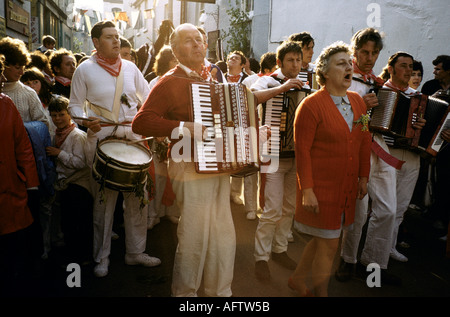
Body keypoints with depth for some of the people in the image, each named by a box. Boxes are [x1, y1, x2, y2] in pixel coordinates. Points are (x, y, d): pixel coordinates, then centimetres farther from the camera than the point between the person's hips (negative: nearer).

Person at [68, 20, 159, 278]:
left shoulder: (130, 67, 11)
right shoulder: (85, 70, 2)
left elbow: (148, 98, 18)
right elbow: (75, 105, 4)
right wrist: (85, 120, -16)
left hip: (133, 137, 3)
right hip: (102, 139, -3)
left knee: (137, 196, 6)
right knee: (104, 198, 1)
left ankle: (136, 251, 22)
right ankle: (102, 257, 18)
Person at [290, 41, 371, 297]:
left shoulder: (358, 101, 8)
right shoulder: (311, 105, -12)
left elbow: (364, 142, 12)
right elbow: (302, 149, -14)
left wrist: (364, 177, 10)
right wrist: (307, 189, -17)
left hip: (348, 188, 7)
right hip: (322, 189, -6)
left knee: (323, 239, 17)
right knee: (329, 246, 3)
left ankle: (298, 279, 38)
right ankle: (321, 293, 24)